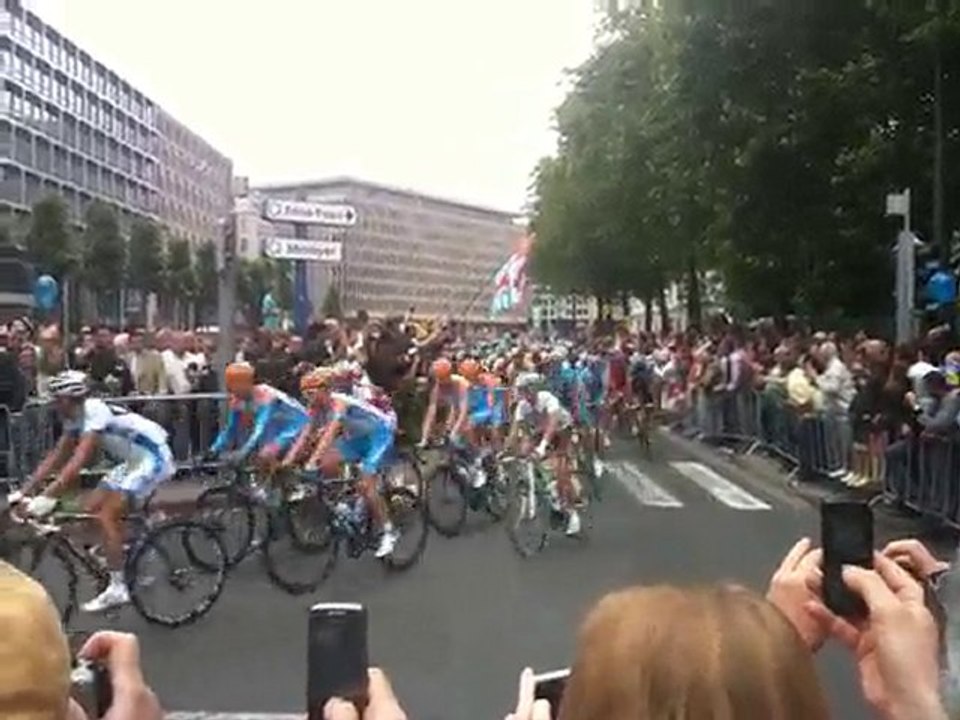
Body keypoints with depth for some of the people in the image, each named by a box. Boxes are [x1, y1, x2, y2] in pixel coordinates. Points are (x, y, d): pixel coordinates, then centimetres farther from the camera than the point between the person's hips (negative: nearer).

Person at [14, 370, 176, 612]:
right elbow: (55, 457, 6)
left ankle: (117, 589, -7)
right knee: (91, 509, 5)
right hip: (134, 460, 10)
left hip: (154, 458, -10)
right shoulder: (74, 417, 3)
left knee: (106, 516, -14)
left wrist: (47, 497, -36)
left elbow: (78, 461, -32)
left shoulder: (95, 412, -25)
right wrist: (25, 491, 0)